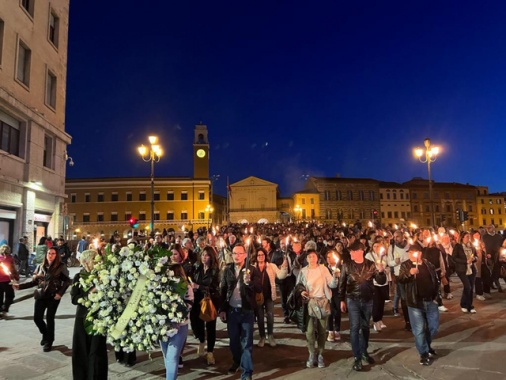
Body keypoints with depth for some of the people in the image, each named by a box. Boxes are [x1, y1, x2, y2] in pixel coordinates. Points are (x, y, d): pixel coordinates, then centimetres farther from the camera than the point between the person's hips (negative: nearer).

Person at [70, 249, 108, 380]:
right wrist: (89, 293, -20)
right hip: (83, 317, 1)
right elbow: (74, 299, -7)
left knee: (97, 352, 0)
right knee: (82, 351, 8)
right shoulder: (79, 277, 1)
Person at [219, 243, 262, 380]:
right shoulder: (227, 269, 1)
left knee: (246, 342, 2)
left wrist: (249, 282, -35)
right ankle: (237, 361, 42)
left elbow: (259, 288, -16)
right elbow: (222, 290, 5)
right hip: (231, 310, 3)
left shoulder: (252, 269, -8)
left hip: (247, 311, -3)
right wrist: (222, 309, 3)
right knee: (233, 340, 18)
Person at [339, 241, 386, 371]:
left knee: (365, 327, 15)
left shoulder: (371, 265, -3)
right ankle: (357, 357, 5)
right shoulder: (347, 266, -6)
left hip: (368, 301, 2)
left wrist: (381, 271, -23)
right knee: (355, 328, -3)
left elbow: (381, 282, -3)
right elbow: (342, 284, 0)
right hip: (353, 301, -2)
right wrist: (342, 300, -1)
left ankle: (364, 352, 32)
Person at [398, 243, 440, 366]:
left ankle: (426, 346, 39)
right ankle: (424, 354, 17)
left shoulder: (428, 265, 5)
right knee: (419, 330, 2)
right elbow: (400, 280, -20)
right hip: (415, 302, -3)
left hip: (430, 301, 4)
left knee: (433, 327, 14)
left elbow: (435, 280, 15)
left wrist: (435, 295, 8)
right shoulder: (405, 265, -5)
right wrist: (409, 273, -39)